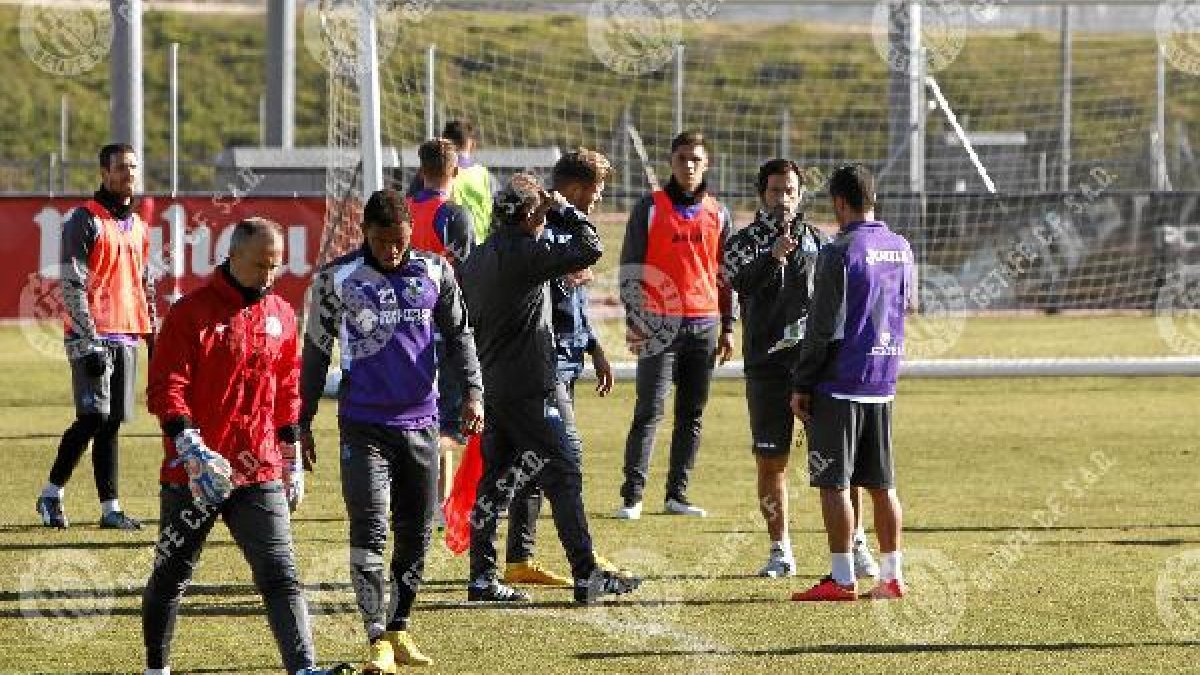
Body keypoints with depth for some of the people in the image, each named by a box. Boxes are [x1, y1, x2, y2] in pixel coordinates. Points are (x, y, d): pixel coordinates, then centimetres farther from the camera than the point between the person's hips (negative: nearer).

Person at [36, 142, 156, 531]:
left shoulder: (139, 227, 17)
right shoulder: (84, 221, -6)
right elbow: (72, 287, -11)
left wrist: (154, 337, 17)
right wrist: (88, 342, -17)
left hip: (127, 336, 7)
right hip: (92, 336, -7)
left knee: (111, 422, 5)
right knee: (94, 417, -14)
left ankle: (110, 509, 5)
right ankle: (51, 494, 0)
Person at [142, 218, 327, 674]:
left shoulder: (280, 315, 10)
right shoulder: (191, 311, -7)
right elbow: (164, 388, -12)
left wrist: (292, 461, 18)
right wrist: (191, 449, -23)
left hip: (260, 474, 3)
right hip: (194, 476, -3)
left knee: (280, 577, -9)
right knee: (171, 576, 10)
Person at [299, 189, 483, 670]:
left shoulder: (435, 273, 2)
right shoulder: (337, 279, -4)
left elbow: (457, 335, 12)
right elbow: (316, 351, 4)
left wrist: (472, 390, -3)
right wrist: (303, 421, 7)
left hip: (420, 422, 3)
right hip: (363, 426, -3)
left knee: (416, 532, 8)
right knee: (369, 532, -12)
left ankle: (399, 628, 22)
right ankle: (378, 640, -16)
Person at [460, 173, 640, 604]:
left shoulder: (474, 261, 12)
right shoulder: (526, 253, -15)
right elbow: (590, 249, -16)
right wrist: (565, 211, -2)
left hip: (491, 386, 8)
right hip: (532, 387, -8)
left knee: (495, 479, 12)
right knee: (564, 475, -4)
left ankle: (482, 578, 12)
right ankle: (587, 577, -5)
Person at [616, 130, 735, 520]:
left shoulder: (718, 214, 12)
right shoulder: (650, 209, 2)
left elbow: (727, 275, 16)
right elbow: (630, 267, 1)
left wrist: (728, 328, 12)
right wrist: (634, 321, -7)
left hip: (704, 325, 4)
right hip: (659, 324, -4)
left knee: (692, 415, 5)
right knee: (649, 411, -9)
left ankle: (677, 495, 10)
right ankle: (632, 496, -9)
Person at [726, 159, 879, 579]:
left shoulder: (819, 242, 13)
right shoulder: (745, 242, 4)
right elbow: (739, 281, -16)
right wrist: (773, 256, -32)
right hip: (767, 366, -1)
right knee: (771, 461, 2)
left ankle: (855, 546, 2)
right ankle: (780, 552, 12)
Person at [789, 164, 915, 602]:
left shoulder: (840, 253, -14)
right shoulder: (901, 249, 7)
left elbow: (824, 327, -15)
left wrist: (801, 385, -8)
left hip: (839, 384, -7)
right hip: (883, 384, 7)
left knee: (834, 483, -2)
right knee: (881, 484, 12)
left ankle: (841, 579, -3)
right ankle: (891, 576, 12)